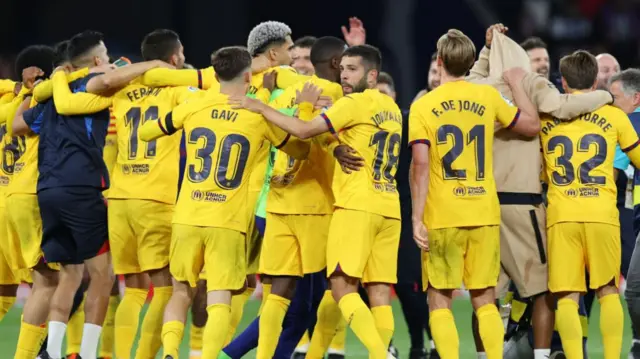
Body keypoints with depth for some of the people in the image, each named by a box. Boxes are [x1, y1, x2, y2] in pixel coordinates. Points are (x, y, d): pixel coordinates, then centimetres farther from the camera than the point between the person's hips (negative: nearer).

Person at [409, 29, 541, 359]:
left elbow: (420, 164, -11)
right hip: (485, 216, 2)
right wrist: (516, 84, 27)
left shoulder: (423, 106, -4)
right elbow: (532, 125, 15)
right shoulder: (488, 97, 3)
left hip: (442, 219, -2)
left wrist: (416, 217, -9)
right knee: (485, 299, 11)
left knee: (439, 300, 5)